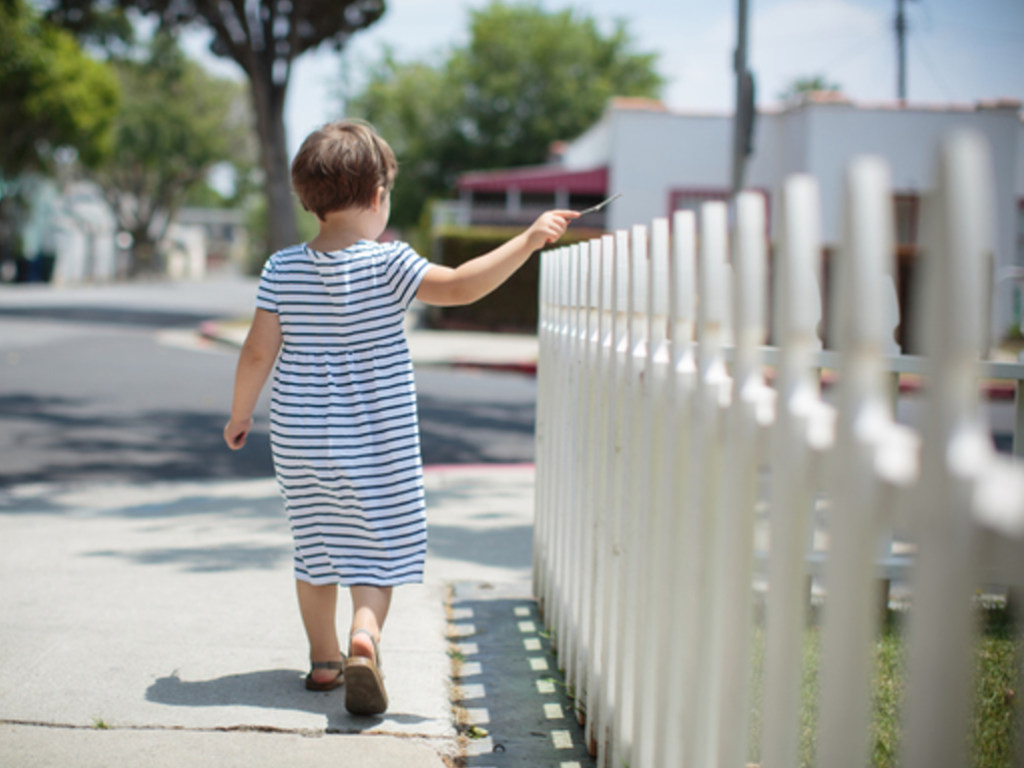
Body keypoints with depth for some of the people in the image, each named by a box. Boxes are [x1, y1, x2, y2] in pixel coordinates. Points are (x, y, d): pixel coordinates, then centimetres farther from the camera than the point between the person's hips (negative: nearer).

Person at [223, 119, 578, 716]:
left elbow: (258, 352, -2)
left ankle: (325, 660, 26)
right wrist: (529, 240, -19)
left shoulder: (283, 269, -3)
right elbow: (460, 287, -24)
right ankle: (365, 635, -18)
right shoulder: (386, 265, -14)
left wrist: (240, 415, 12)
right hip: (377, 443, -4)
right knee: (379, 545, 6)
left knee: (317, 548, 17)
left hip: (300, 439, 4)